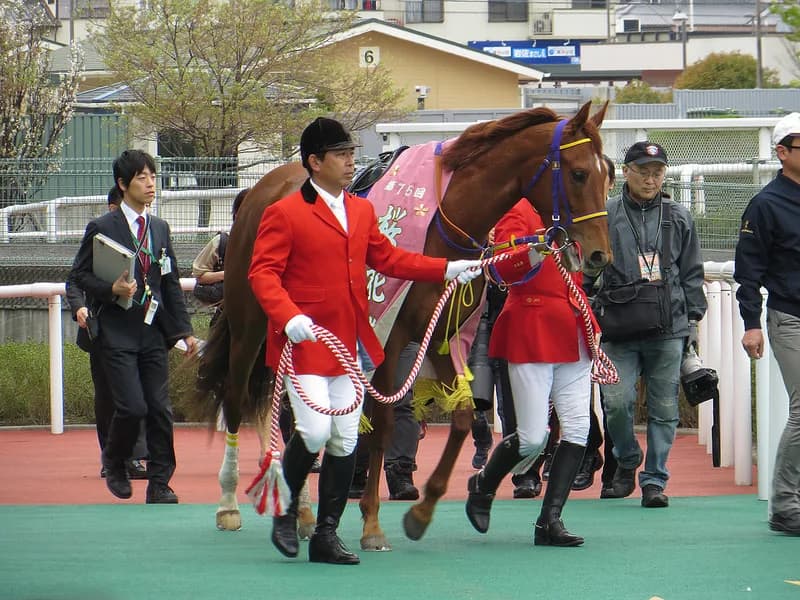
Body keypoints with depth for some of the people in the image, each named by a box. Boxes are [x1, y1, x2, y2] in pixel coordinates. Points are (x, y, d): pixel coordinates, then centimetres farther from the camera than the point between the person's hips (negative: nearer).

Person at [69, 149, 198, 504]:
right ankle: (114, 464, 13)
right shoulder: (102, 228, -2)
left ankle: (159, 484, 7)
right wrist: (111, 290, -19)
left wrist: (184, 330, 11)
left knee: (160, 408, 0)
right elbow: (80, 274, -1)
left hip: (153, 331, 5)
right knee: (132, 406, -13)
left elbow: (171, 283, 17)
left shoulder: (159, 229, 15)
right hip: (117, 332, -5)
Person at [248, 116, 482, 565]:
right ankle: (287, 510, 10)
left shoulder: (362, 212, 14)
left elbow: (388, 258, 19)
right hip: (307, 342, -6)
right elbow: (263, 273, -12)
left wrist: (447, 270, 10)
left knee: (346, 441, 5)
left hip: (352, 343, 7)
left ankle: (327, 535, 12)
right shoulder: (284, 214, -7)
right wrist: (288, 316, -27)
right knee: (315, 431, -15)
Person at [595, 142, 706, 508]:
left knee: (664, 408, 2)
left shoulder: (679, 218, 11)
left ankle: (654, 480, 12)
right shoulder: (605, 216, 4)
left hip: (669, 328, 2)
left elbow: (692, 273, 16)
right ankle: (627, 461, 14)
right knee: (617, 400, -12)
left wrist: (694, 315, 9)